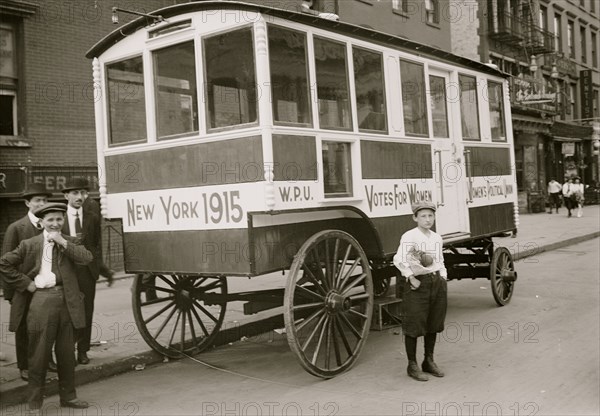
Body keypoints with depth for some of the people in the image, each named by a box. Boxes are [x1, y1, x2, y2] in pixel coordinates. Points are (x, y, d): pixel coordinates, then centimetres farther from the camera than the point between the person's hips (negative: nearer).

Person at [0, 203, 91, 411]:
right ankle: (35, 402, 16)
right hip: (42, 302, -3)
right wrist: (26, 283, -3)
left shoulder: (69, 242, 9)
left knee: (66, 352, 12)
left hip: (66, 301, 3)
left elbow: (87, 258, -8)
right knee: (39, 354, 4)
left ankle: (68, 396, 26)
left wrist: (62, 242, -14)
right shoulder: (29, 245, 2)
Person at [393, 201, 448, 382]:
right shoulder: (409, 237, -11)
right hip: (418, 284, -6)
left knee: (433, 324, 14)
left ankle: (429, 361, 30)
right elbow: (399, 260, -19)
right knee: (414, 326, 1)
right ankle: (412, 365, 13)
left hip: (437, 282, 7)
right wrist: (412, 278, -19)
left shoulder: (436, 238, 11)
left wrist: (443, 277, 10)